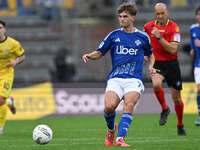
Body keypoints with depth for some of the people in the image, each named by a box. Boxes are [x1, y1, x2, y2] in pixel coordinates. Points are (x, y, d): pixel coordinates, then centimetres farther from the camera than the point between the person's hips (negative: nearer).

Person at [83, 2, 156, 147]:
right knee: (109, 106, -21)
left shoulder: (143, 37, 11)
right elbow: (100, 53, 17)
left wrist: (151, 66, 8)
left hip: (134, 79, -1)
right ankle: (111, 128, 12)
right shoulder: (114, 35, 12)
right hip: (115, 78, 1)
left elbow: (150, 54, 28)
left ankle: (120, 139, -33)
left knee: (129, 106, -27)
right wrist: (91, 56, -4)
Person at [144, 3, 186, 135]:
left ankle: (180, 125, 29)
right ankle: (164, 109, -5)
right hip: (156, 63, 1)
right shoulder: (148, 26, 1)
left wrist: (159, 37, -27)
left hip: (171, 64, -1)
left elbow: (173, 50, -21)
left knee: (177, 98, 4)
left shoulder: (173, 27, -11)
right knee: (156, 84, -32)